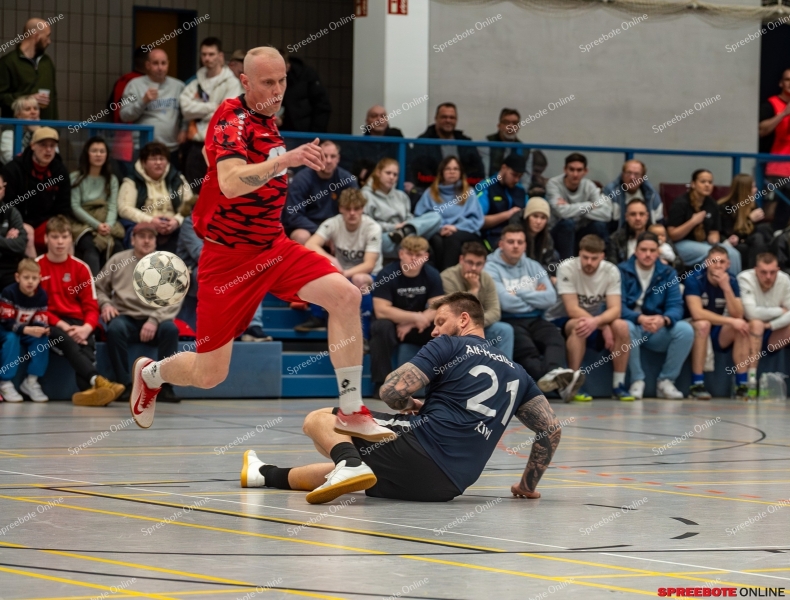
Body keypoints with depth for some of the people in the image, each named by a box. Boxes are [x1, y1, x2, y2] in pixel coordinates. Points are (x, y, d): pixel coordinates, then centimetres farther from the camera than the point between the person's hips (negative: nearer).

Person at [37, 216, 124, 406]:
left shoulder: (80, 268, 10)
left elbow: (91, 305, 6)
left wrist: (86, 328, -17)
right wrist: (62, 325, -17)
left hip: (77, 323, 2)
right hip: (51, 325, -2)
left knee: (87, 343, -33)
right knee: (66, 341, -37)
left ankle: (87, 390, -57)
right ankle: (96, 381, -58)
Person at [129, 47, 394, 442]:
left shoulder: (266, 120, 7)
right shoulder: (233, 119, -18)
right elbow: (230, 183, -37)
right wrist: (284, 160, -47)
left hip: (273, 247, 7)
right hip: (228, 257, -7)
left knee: (345, 296, -19)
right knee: (210, 375, 1)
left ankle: (351, 412, -14)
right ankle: (150, 373, 36)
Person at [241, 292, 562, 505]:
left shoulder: (450, 345, 4)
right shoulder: (515, 372, 20)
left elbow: (392, 391, -6)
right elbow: (551, 429, 17)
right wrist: (528, 484, 25)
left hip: (419, 447, -7)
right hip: (447, 487, 7)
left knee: (319, 419, 4)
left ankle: (349, 464, -25)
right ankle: (266, 475, 44)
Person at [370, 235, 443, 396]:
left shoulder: (432, 275, -7)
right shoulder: (387, 275, -18)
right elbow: (381, 310, -25)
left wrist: (411, 325, -24)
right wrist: (416, 317, -28)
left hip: (417, 328, 3)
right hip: (391, 325, -3)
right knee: (381, 327, -36)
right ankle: (381, 383, -28)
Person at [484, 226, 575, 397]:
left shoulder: (534, 267, 17)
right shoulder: (491, 268, 1)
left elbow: (550, 298, 4)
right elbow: (506, 302, -11)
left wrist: (519, 294, -2)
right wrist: (534, 296, 3)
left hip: (535, 320, 4)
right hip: (508, 321, -4)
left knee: (555, 338, -28)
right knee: (526, 347, -34)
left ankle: (553, 372, -59)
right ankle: (556, 379, -58)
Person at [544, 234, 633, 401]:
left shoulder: (611, 271, -11)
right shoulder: (567, 268, -21)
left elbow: (615, 310, -19)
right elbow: (573, 310, -25)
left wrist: (596, 321, -41)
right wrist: (603, 326, -28)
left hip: (595, 319, 4)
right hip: (563, 321, -4)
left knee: (621, 326, -25)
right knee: (579, 326, -37)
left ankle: (618, 385, -15)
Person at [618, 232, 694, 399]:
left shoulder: (668, 274, 4)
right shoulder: (622, 271, -5)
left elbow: (676, 306, -7)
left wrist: (664, 319, -31)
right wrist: (640, 318, -35)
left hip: (658, 331, 3)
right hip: (633, 325, -3)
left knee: (686, 330, -24)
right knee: (627, 327, -37)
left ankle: (666, 381, -9)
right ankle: (637, 381, -20)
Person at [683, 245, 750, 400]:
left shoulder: (731, 280, -5)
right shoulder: (695, 279, -17)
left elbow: (738, 316, -14)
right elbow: (697, 313, -29)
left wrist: (726, 288, -27)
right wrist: (730, 321, -30)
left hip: (719, 335, 4)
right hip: (693, 329, -4)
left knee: (743, 327, -21)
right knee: (703, 324, -36)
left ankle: (742, 385, -20)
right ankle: (696, 385, -33)